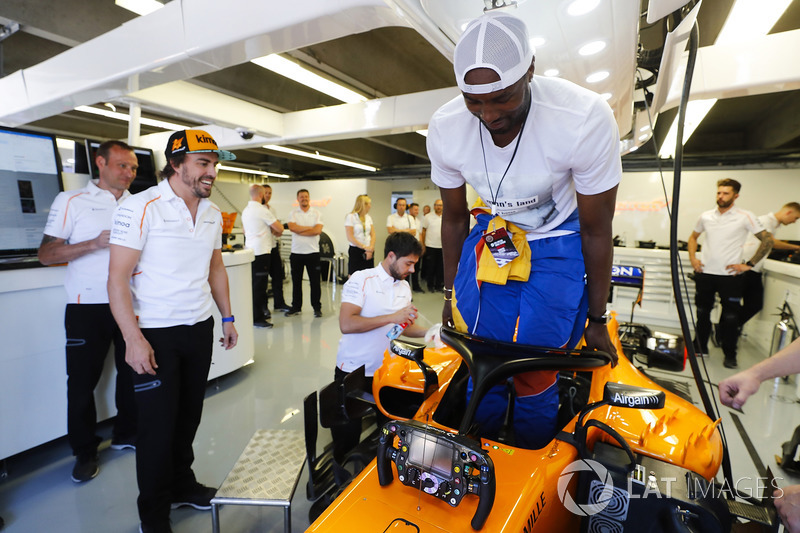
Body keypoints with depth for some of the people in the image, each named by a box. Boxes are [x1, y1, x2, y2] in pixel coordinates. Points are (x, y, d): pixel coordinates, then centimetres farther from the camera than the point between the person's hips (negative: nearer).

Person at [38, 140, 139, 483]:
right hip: (89, 306, -3)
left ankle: (125, 434, 32)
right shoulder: (72, 201, -1)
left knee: (133, 372, 12)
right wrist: (95, 243, -18)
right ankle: (85, 452, 25)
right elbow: (46, 254, -5)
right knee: (82, 380, 7)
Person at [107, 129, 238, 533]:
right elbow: (118, 277, -15)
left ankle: (183, 485, 40)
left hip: (199, 329, 6)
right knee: (158, 424, 6)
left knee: (189, 415, 18)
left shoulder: (213, 212, 7)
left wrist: (227, 318, 13)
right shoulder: (141, 208, -14)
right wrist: (133, 338, -20)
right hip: (155, 334, -5)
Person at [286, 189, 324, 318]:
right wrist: (310, 228, -10)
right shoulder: (293, 213, 7)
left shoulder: (317, 214, 3)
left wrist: (300, 231, -10)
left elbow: (318, 230, -12)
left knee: (315, 281, 2)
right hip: (296, 252, 2)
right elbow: (292, 227, -12)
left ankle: (317, 307, 13)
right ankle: (296, 307, 22)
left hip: (313, 252, -1)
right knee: (296, 281, 10)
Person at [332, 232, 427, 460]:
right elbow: (346, 324, -26)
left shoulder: (404, 287, 9)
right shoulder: (361, 279, -14)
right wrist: (392, 317, -27)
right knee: (346, 442, 7)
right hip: (353, 372, -5)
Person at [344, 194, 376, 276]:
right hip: (355, 251, -5)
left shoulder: (368, 217, 13)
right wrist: (364, 247, -16)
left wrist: (371, 248, -9)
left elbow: (373, 234, 8)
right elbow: (350, 237, -11)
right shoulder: (350, 217, -5)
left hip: (368, 252, 5)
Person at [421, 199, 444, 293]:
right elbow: (424, 231, 3)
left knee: (441, 267, 6)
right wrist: (423, 244, 0)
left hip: (442, 246, 2)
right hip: (430, 246, -2)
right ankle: (430, 285, 16)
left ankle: (439, 285, 17)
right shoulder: (428, 217, 0)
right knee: (430, 267, 4)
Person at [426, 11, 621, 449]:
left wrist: (596, 320, -4)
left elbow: (596, 231, -14)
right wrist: (451, 293, 10)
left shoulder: (586, 118, -25)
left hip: (558, 242, -2)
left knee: (534, 366, -12)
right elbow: (454, 217, 0)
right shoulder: (444, 128, -15)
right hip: (491, 233, 3)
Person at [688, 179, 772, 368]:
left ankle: (730, 355, 15)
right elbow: (693, 237, 21)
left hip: (730, 275, -3)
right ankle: (700, 347, 25)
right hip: (704, 273, 3)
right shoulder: (706, 216, 7)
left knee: (730, 317, 2)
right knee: (702, 312, 12)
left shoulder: (745, 217, -4)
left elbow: (768, 240, -2)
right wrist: (692, 257, 7)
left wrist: (749, 264, -8)